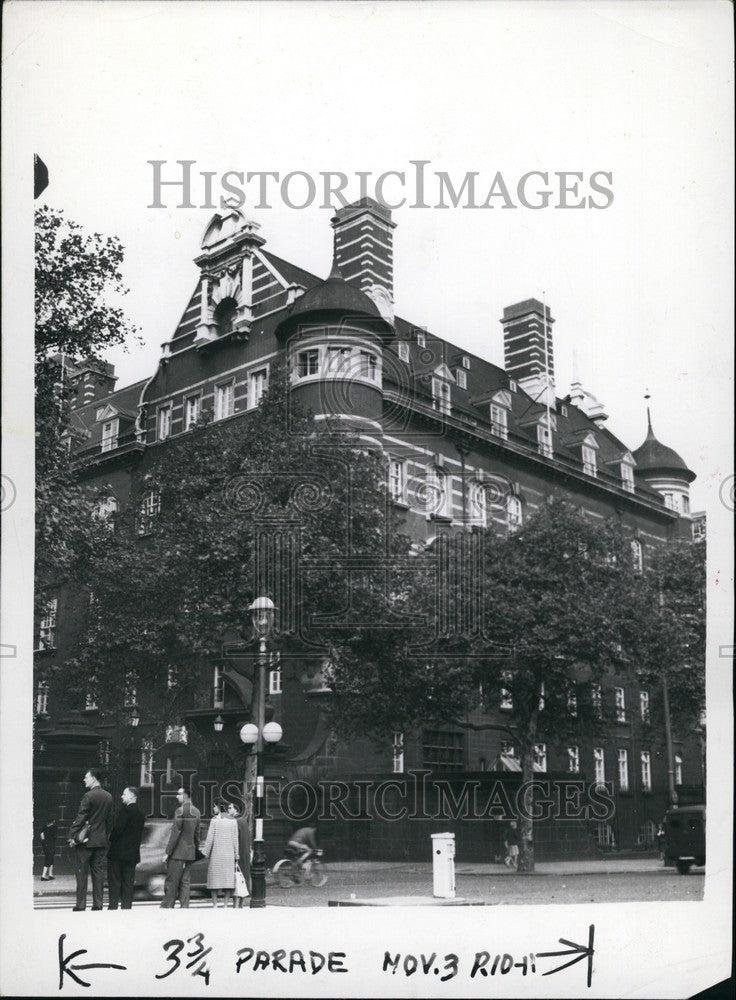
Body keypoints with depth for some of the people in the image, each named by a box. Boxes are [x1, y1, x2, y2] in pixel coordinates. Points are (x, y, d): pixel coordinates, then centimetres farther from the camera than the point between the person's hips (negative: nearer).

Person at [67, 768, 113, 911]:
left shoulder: (88, 796, -13)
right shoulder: (108, 797, 7)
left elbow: (81, 818, -13)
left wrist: (72, 836, -8)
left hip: (86, 840, -6)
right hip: (102, 840, 6)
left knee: (82, 872, 2)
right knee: (98, 872, 8)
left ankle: (81, 905, 3)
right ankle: (98, 904, 8)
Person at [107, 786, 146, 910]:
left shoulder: (126, 810, -12)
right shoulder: (140, 814, 12)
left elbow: (118, 829, -17)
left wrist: (111, 838, -1)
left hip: (118, 853, -7)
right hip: (133, 854, 7)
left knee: (114, 882, 0)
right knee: (128, 883, 9)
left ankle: (113, 907, -2)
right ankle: (126, 908, 8)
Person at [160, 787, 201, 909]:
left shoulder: (180, 811, -13)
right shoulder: (196, 812, 10)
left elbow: (175, 834, -15)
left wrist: (167, 852, -11)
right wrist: (196, 850, 21)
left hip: (177, 853, -7)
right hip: (190, 853, 7)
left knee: (171, 882, -2)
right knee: (185, 882, 9)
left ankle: (167, 906, 0)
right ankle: (184, 906, 6)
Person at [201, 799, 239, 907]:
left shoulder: (215, 820, -6)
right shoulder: (233, 821, 3)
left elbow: (210, 838, -7)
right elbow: (235, 839, 3)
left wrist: (205, 853, 2)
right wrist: (236, 855, 9)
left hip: (216, 854, -2)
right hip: (229, 854, 2)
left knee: (215, 879, 4)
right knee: (228, 879, 6)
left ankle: (215, 905, 2)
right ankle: (225, 905, 4)